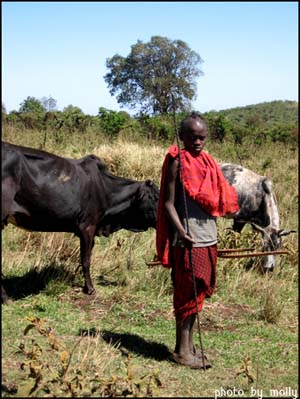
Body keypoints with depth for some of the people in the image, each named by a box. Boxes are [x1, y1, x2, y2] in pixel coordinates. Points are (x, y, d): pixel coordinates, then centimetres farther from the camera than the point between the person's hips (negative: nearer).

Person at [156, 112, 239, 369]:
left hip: (208, 238, 7)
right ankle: (182, 351, 8)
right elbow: (168, 203, -11)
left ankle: (189, 345, 24)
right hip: (187, 239, -7)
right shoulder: (177, 162, -7)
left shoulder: (209, 162, 12)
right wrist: (181, 232, -22)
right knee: (188, 292, -2)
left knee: (199, 292, 13)